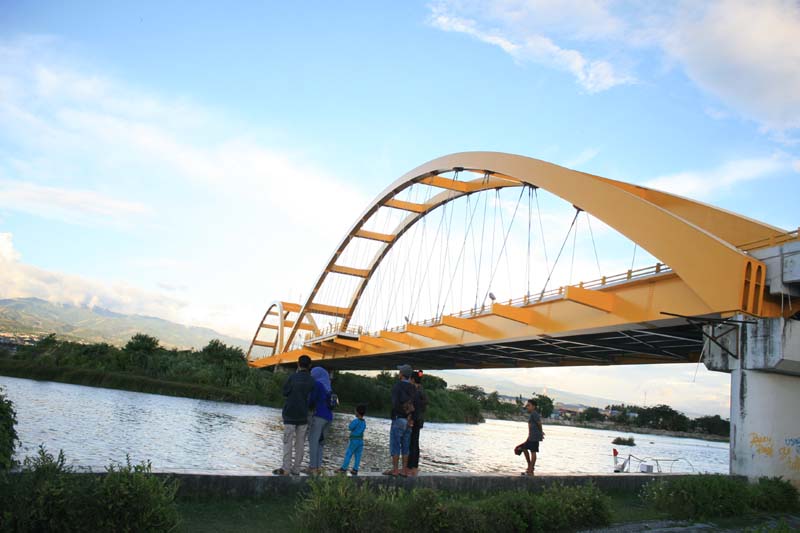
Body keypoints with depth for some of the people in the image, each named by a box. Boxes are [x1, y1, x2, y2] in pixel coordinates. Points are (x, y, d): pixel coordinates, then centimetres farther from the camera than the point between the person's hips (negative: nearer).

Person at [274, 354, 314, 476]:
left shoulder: (292, 378, -10)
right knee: (300, 443, 8)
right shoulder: (312, 381, -2)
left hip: (290, 415, -3)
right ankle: (296, 469, 8)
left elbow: (285, 393, 2)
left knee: (288, 443, 2)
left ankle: (286, 469, -1)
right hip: (303, 416, 3)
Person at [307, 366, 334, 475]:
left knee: (313, 441, -4)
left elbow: (311, 401, -6)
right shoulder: (328, 386, 18)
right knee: (320, 442, 11)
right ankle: (318, 466, 6)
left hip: (319, 416, -8)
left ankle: (312, 467, -7)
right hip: (328, 417, 8)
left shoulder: (317, 384, -6)